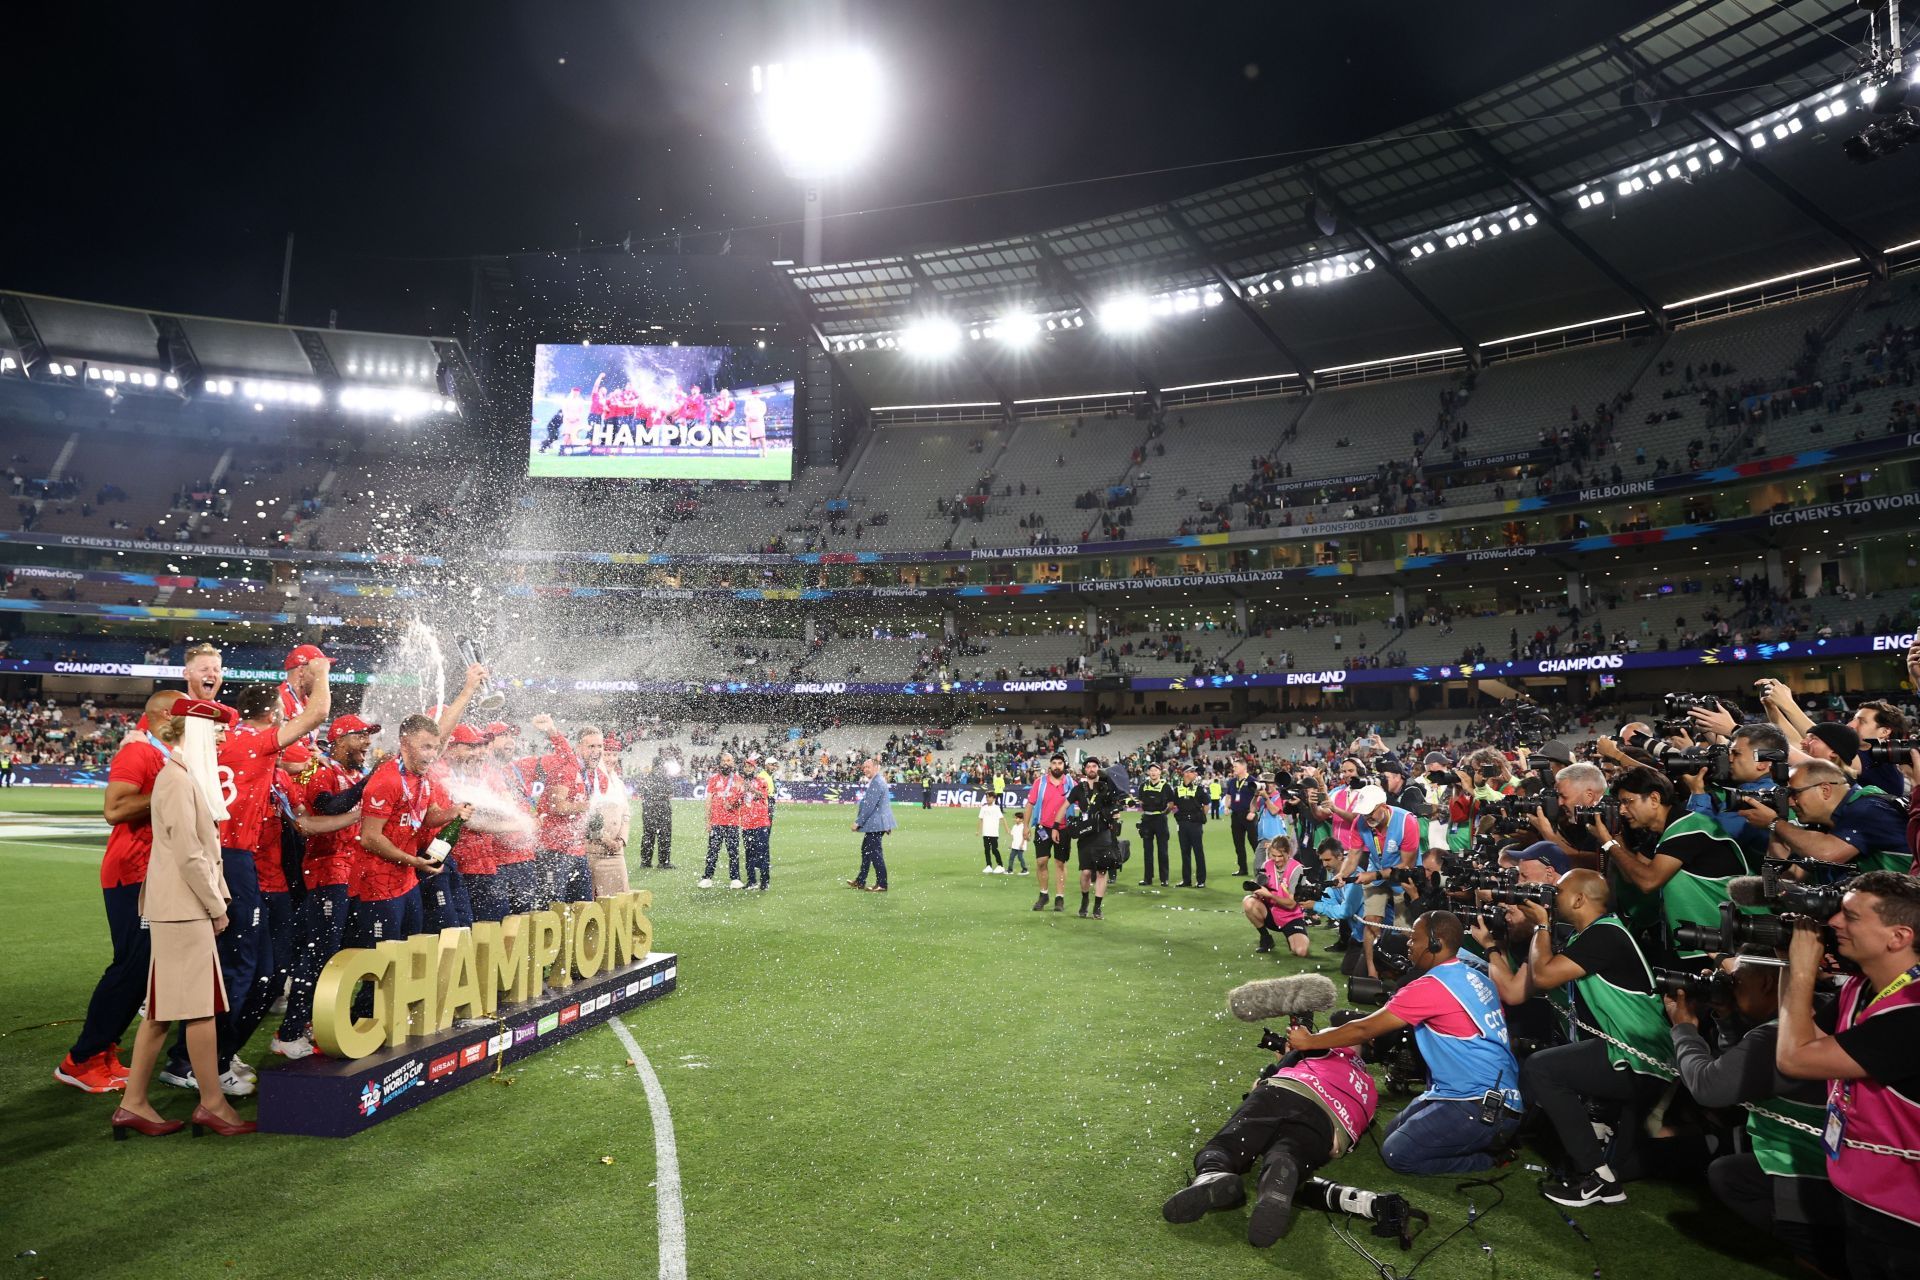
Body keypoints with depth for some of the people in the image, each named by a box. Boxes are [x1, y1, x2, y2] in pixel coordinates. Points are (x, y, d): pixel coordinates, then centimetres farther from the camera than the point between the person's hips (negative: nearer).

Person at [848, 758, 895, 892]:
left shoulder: (877, 783, -20)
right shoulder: (876, 781, 14)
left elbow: (869, 805, -23)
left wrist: (858, 822, -20)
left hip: (875, 825, -11)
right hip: (874, 824, 11)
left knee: (875, 853, -5)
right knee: (866, 850, 18)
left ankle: (881, 885, 1)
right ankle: (860, 881, 28)